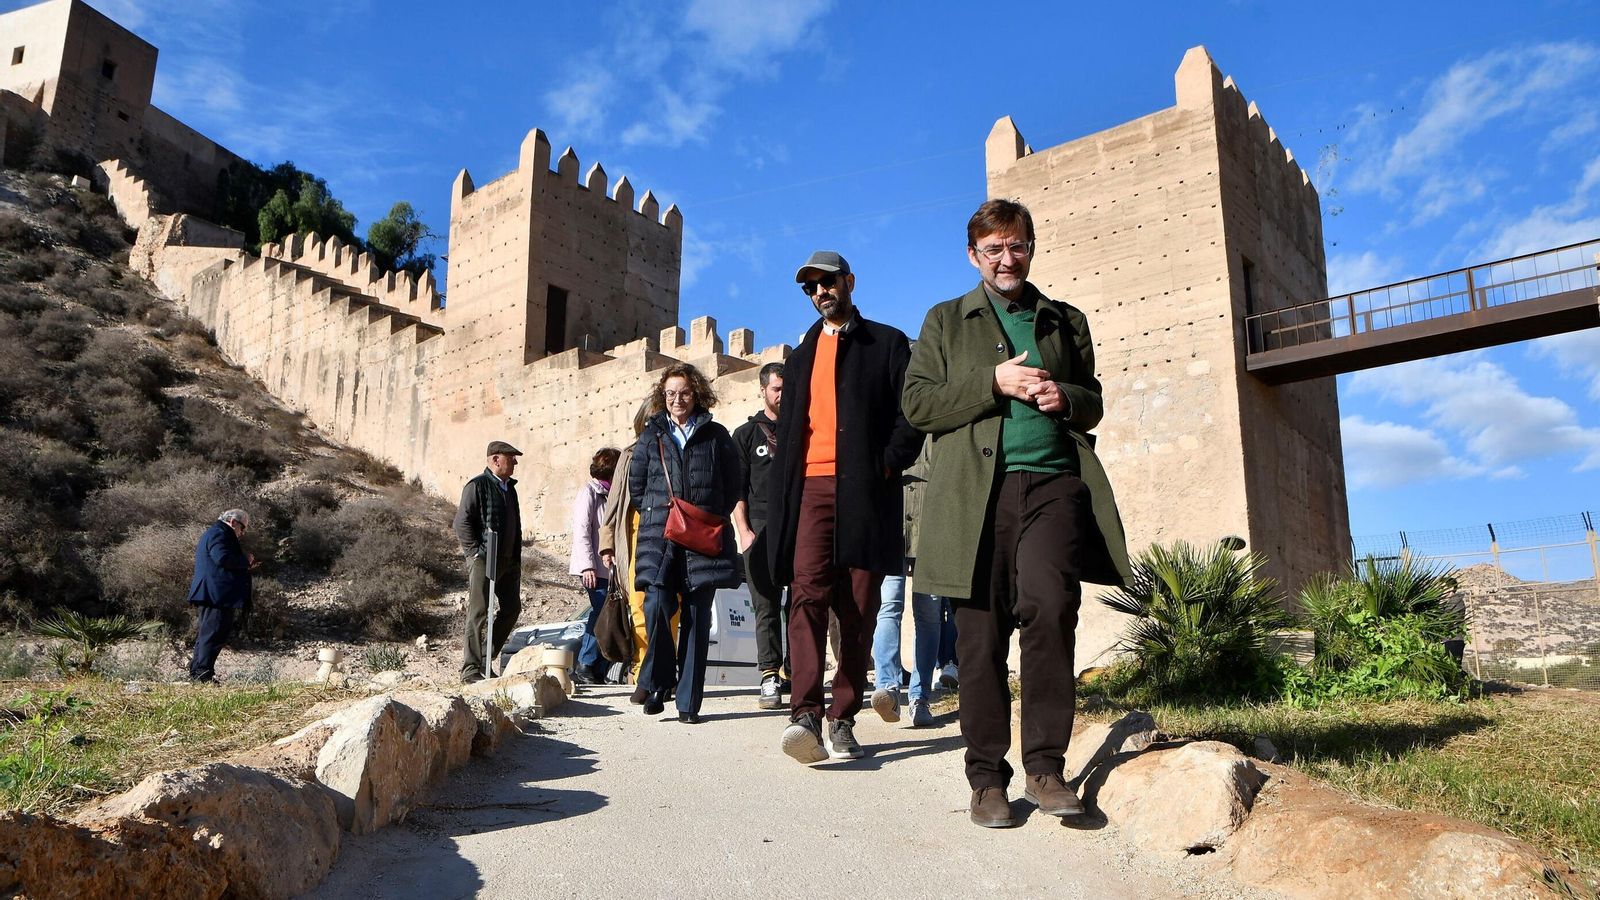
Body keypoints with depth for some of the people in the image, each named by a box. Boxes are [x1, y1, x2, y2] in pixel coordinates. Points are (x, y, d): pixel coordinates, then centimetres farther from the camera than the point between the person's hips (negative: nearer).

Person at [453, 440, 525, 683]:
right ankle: (471, 669, 0)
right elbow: (462, 522, -12)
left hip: (508, 560, 8)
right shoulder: (477, 485, -7)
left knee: (511, 608, 9)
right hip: (484, 560, -8)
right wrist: (476, 552, -16)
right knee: (479, 613, -6)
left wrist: (517, 556, 17)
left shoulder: (509, 486, 18)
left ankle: (486, 659, 21)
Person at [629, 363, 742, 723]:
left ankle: (688, 701, 6)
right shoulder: (651, 436, 13)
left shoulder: (716, 436, 10)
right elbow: (636, 485, 17)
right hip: (659, 537, 0)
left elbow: (732, 485, 11)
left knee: (697, 618, 0)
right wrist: (656, 514, 9)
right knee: (657, 606, -17)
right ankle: (657, 683, 3)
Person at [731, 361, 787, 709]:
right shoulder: (746, 434, 13)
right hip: (761, 530, -1)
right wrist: (744, 532, -4)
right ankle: (770, 678, 0)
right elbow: (737, 489, 8)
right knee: (766, 608, -2)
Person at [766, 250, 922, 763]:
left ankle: (842, 721, 8)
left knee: (858, 608, 0)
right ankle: (806, 715, -22)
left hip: (865, 493, -2)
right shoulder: (801, 357, 24)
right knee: (808, 593, -16)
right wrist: (779, 502, 12)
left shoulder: (887, 344, 12)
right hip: (812, 489, 2)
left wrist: (885, 466, -11)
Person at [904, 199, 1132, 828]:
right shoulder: (946, 321, 16)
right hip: (977, 492, -1)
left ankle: (1045, 765, -7)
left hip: (1052, 481, 1)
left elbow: (1092, 403, 26)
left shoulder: (1066, 322, 23)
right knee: (982, 635, 0)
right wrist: (994, 382, -7)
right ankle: (987, 777, 12)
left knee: (1050, 608, -20)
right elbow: (917, 403, 5)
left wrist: (1067, 397, 2)